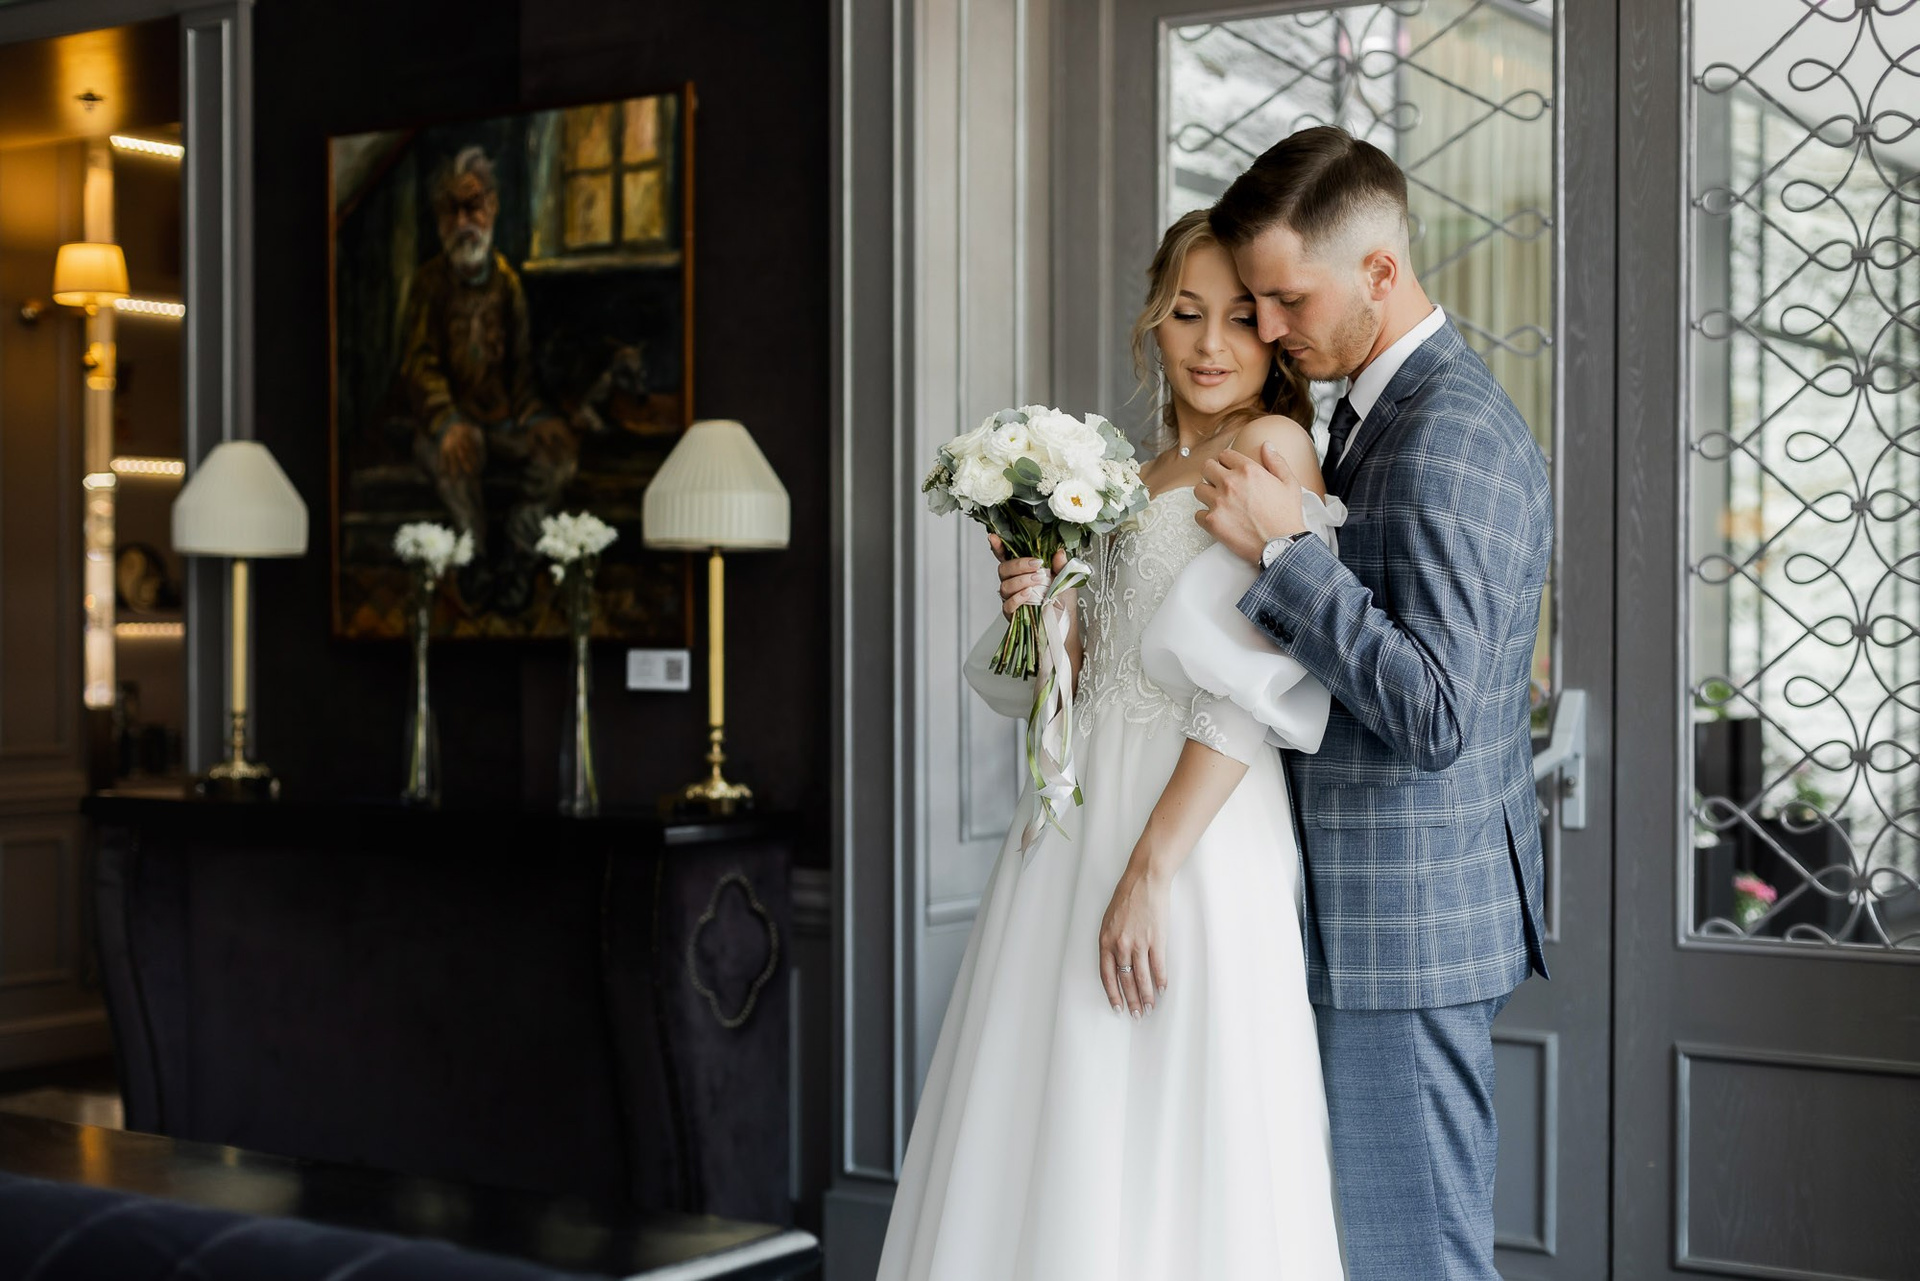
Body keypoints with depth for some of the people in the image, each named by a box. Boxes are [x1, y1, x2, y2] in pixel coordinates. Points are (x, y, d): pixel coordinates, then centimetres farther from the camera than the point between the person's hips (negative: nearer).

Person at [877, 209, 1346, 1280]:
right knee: (1059, 1170, 11)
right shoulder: (1129, 483, 18)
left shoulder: (1273, 446, -7)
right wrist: (1038, 610, 0)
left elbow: (1252, 689, -16)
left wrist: (1150, 871, -20)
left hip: (1196, 834, -8)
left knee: (1169, 1168, -3)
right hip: (1077, 827, 8)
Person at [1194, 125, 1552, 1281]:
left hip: (1409, 928, -10)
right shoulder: (1380, 410, 13)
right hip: (1397, 914, 10)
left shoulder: (1452, 438, -19)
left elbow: (1434, 713, -26)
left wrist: (1284, 548, -23)